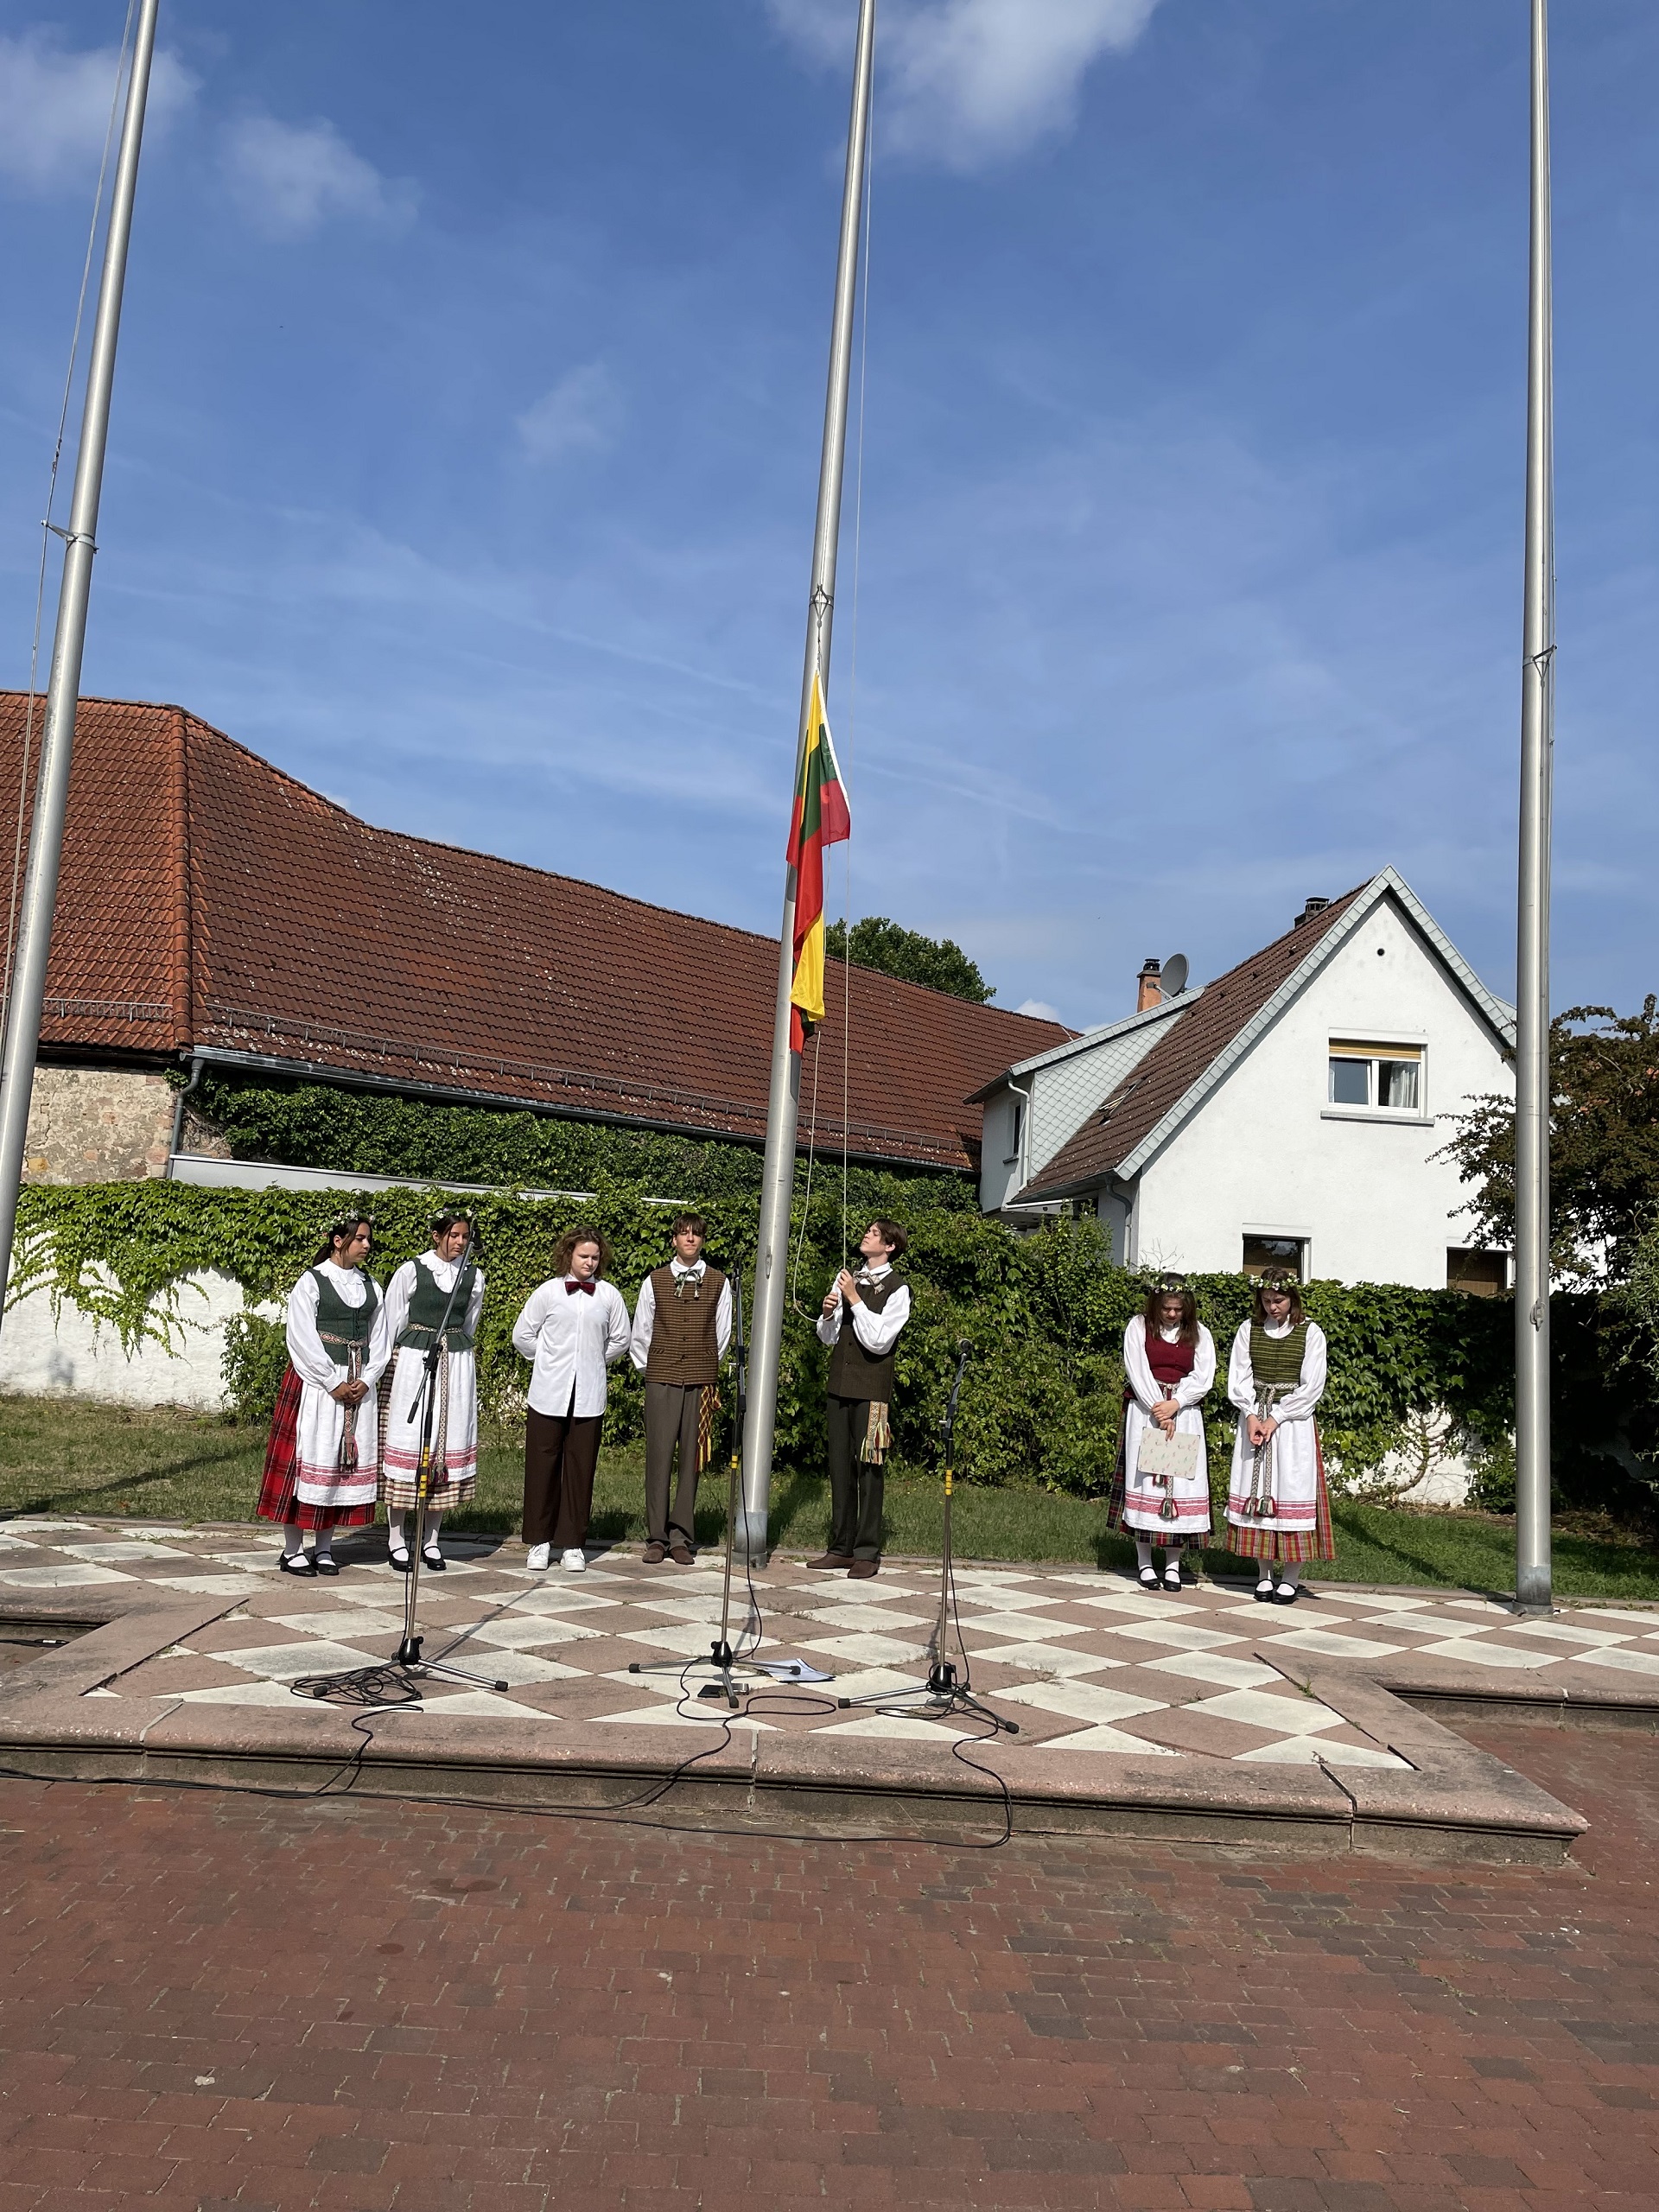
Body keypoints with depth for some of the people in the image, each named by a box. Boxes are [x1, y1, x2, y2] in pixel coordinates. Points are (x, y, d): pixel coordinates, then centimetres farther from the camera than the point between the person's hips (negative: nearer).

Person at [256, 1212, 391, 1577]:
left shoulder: (371, 1286, 12)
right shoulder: (311, 1282, -4)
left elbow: (379, 1340, 11)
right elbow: (304, 1340, -10)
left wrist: (366, 1380, -4)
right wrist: (334, 1383, -13)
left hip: (359, 1385, 5)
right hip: (316, 1381, -5)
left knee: (348, 1459, 5)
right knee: (308, 1455, -3)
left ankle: (324, 1548, 14)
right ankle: (293, 1549, 5)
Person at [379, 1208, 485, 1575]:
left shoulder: (474, 1277, 5)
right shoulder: (411, 1272, -5)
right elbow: (392, 1324, 3)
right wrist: (395, 1363, 6)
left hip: (457, 1367, 3)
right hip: (413, 1364, -3)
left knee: (448, 1446, 4)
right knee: (407, 1441, -2)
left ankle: (431, 1541, 14)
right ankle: (398, 1541, 8)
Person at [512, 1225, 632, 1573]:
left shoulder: (609, 1295, 4)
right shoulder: (548, 1292, 1)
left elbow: (621, 1339, 15)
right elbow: (522, 1335, 7)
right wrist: (549, 1361, 8)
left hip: (589, 1395, 1)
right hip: (549, 1393, -1)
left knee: (581, 1468, 4)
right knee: (542, 1464, 3)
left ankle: (572, 1544, 13)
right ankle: (540, 1542, 15)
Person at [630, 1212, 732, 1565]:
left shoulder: (719, 1283, 6)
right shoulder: (655, 1281, 6)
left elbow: (722, 1333, 12)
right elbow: (640, 1332, 12)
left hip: (700, 1381, 1)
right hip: (661, 1380, 0)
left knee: (692, 1458, 2)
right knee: (659, 1456, -2)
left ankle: (681, 1537, 9)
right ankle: (656, 1537, 4)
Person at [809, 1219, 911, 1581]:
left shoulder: (897, 1288, -5)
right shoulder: (846, 1278, 11)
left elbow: (879, 1341, -14)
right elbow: (828, 1337, 13)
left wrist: (854, 1299, -16)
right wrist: (827, 1314, -8)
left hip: (871, 1388, -6)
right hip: (840, 1384, 6)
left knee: (869, 1469, -3)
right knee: (840, 1467, 10)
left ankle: (867, 1553, 4)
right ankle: (841, 1547, 17)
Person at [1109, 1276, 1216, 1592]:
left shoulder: (1198, 1333, 6)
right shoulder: (1138, 1327, 1)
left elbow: (1203, 1378, -1)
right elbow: (1138, 1373, -6)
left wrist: (1174, 1405, -14)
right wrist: (1159, 1413, -13)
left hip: (1185, 1414, 2)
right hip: (1145, 1412, -1)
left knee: (1181, 1482, -2)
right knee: (1144, 1479, -3)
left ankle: (1173, 1563, 6)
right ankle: (1144, 1561, 5)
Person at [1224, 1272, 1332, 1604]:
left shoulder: (1310, 1333, -2)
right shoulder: (1248, 1329, 5)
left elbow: (1311, 1387, -6)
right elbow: (1238, 1378, 3)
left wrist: (1275, 1419, -12)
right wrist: (1252, 1416, -11)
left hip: (1293, 1421, -3)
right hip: (1254, 1417, 3)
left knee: (1292, 1488, -4)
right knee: (1257, 1492, 2)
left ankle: (1290, 1578, 4)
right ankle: (1266, 1574, 10)